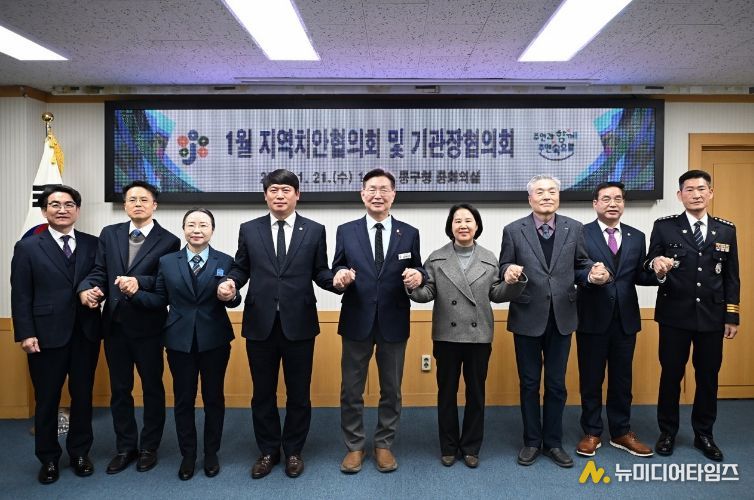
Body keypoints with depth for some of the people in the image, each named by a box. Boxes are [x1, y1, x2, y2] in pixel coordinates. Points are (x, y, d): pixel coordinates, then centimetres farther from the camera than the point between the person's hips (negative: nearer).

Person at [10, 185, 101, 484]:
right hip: (46, 335, -2)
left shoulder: (93, 244, 5)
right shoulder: (28, 247, 1)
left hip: (86, 334, 2)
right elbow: (20, 296, -3)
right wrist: (26, 334, -9)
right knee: (46, 400, 10)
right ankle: (49, 459, 27)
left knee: (83, 395, 12)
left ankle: (79, 453, 29)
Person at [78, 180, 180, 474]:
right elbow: (99, 271, 4)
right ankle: (126, 447, 31)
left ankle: (149, 447, 27)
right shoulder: (109, 234, 8)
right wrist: (87, 289, -16)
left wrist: (140, 282, -28)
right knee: (119, 389, 15)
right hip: (115, 324, 4)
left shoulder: (168, 241, -6)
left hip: (148, 325, -4)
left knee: (152, 388, 10)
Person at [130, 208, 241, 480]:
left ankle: (211, 454, 28)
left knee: (213, 397, 10)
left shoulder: (225, 261, 0)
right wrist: (135, 293, -13)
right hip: (180, 340, 1)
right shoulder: (167, 261, 4)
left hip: (214, 340, -1)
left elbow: (234, 300, -4)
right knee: (183, 399, 10)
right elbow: (160, 299, 3)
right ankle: (188, 455, 28)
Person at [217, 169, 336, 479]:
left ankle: (293, 451, 31)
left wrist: (336, 279, -20)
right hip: (260, 324, 1)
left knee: (299, 393, 11)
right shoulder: (249, 229, 5)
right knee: (263, 393, 13)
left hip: (299, 323, -1)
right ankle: (268, 451, 33)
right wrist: (230, 282, -14)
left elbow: (319, 272, 1)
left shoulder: (315, 230, 2)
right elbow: (241, 268, 7)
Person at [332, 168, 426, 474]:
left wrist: (418, 276, -21)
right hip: (357, 321, 0)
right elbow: (336, 270, 2)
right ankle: (354, 446, 28)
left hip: (393, 322, 1)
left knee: (391, 389, 13)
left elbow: (417, 273, 2)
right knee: (351, 389, 9)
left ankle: (383, 445, 31)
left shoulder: (409, 233, 3)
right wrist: (339, 276, -21)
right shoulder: (345, 231, 3)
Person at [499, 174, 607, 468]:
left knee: (556, 384, 12)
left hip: (561, 317, 2)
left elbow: (580, 265, 7)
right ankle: (531, 441, 26)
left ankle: (553, 442, 28)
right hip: (527, 317, -1)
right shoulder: (513, 231, -3)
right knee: (529, 384, 10)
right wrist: (508, 272, -24)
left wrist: (593, 274, -14)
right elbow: (504, 266, -1)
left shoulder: (574, 229, 3)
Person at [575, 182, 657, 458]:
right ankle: (591, 432, 24)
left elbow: (639, 276, 7)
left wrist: (657, 273, -14)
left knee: (622, 379, 13)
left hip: (625, 319, 3)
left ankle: (621, 432, 29)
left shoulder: (637, 237, 8)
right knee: (591, 379, 9)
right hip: (592, 318, -3)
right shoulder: (580, 234, -5)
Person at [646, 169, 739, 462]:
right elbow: (650, 267, -5)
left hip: (712, 317, 3)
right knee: (671, 375, 7)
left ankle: (703, 434, 28)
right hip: (675, 316, -2)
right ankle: (667, 432, 23)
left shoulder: (726, 230, 6)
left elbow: (732, 277, 7)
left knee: (708, 377, 11)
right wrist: (656, 266, -29)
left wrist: (732, 317, 4)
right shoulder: (664, 227, -2)